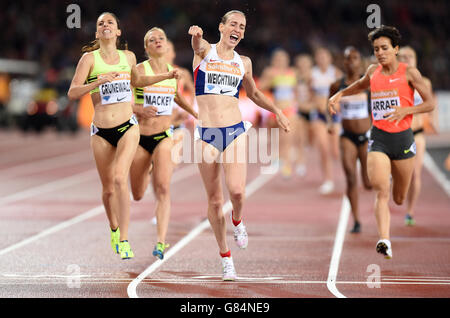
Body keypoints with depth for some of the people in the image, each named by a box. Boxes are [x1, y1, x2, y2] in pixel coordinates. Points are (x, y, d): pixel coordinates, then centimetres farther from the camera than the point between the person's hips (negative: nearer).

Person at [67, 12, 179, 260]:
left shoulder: (128, 57, 8)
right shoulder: (90, 58, -2)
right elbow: (72, 93, -11)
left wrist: (165, 77, 22)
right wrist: (99, 82, -25)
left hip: (127, 127, 0)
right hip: (101, 132, 0)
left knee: (120, 178, -21)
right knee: (108, 189, 8)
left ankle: (124, 239, -20)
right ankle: (114, 229, 37)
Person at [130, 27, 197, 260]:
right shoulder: (139, 70, -6)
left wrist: (196, 114, 30)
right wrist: (140, 110, -29)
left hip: (164, 136, 1)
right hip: (140, 137, -1)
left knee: (163, 189, -20)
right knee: (137, 196, 13)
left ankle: (160, 243, -22)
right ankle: (148, 170, 51)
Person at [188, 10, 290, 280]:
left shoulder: (244, 63, 12)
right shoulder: (205, 51, 2)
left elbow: (254, 93, 29)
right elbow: (198, 44, -23)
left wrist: (277, 111, 18)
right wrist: (196, 35, -46)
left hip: (235, 131, 1)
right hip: (206, 133, -1)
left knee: (237, 191, -19)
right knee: (215, 200, 1)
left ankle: (237, 221, 17)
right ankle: (226, 258, 16)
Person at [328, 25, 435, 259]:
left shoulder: (409, 73, -4)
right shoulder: (373, 72, 6)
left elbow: (430, 104, -2)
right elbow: (361, 85, 30)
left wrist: (405, 110, -17)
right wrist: (339, 95, 15)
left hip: (402, 137, -1)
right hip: (378, 137, 1)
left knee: (399, 199, 13)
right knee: (381, 190, -20)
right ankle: (384, 240, -25)